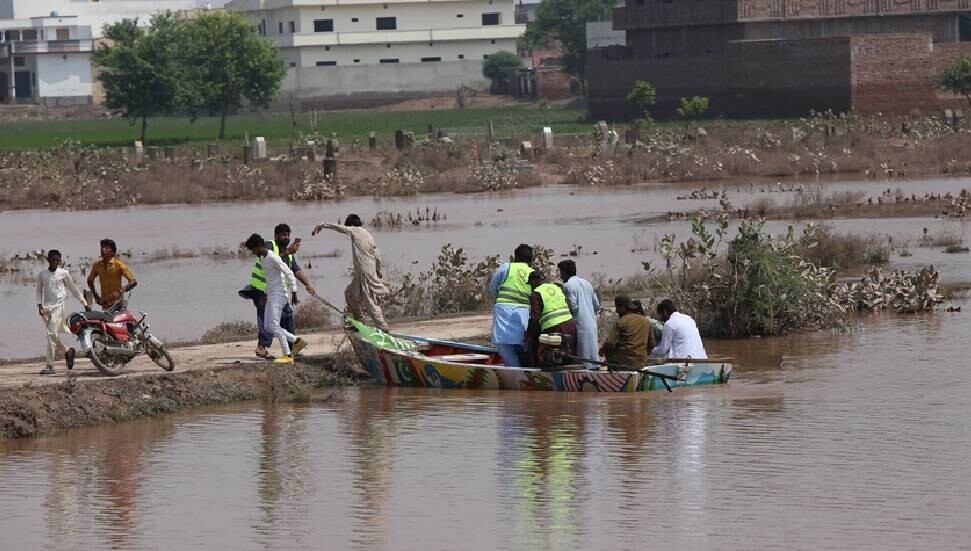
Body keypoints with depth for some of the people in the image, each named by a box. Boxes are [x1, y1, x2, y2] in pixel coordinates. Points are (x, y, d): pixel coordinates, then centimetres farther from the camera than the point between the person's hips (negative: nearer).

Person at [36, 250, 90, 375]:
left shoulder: (63, 273, 2)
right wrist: (39, 305, 4)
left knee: (52, 334, -15)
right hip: (46, 307, 4)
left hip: (58, 306, -4)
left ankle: (50, 366, -15)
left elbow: (73, 288, 10)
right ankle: (67, 351, 31)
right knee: (52, 335, 4)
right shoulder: (42, 274, 7)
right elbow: (39, 290, 18)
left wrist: (85, 303, 13)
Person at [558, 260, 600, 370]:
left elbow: (573, 307, -16)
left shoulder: (568, 286, -9)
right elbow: (597, 305, 17)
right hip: (592, 325, 8)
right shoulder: (586, 283, 16)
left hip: (580, 326, -8)